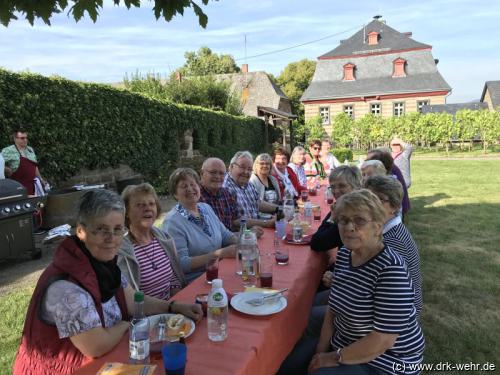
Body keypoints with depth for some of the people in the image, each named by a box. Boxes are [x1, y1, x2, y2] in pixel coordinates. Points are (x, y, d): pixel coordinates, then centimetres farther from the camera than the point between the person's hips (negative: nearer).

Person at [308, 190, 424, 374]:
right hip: (345, 344, 7)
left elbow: (383, 340, -26)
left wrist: (334, 358, -16)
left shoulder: (391, 269, -26)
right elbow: (333, 310, 4)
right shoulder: (344, 254, -3)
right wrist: (320, 354, -4)